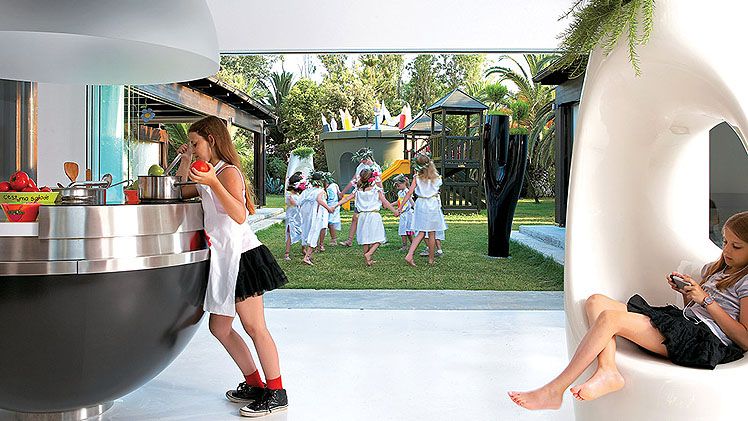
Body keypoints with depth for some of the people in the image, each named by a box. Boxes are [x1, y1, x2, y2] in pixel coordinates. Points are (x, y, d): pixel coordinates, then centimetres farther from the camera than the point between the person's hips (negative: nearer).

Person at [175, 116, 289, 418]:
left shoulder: (228, 171, -11)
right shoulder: (210, 173, 18)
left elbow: (239, 215, -24)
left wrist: (213, 183, -32)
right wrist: (185, 163, 19)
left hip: (240, 256, -10)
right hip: (222, 260, 10)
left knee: (254, 327, -5)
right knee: (219, 327, 12)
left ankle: (276, 393, 5)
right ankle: (254, 385, 23)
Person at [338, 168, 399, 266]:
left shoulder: (358, 190, 6)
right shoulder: (377, 189, -4)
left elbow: (347, 198, 5)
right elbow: (385, 202, -7)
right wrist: (395, 211, 0)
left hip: (362, 216, 4)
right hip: (374, 215, -4)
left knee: (365, 238, 12)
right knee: (378, 238, 1)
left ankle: (368, 260, 16)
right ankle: (369, 254, -19)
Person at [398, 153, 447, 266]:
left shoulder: (417, 177, -4)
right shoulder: (436, 177, -3)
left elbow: (409, 193, -6)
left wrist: (401, 206, -1)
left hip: (421, 205, 1)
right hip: (433, 205, -1)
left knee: (421, 233, 8)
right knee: (432, 234, 7)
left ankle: (409, 255, -7)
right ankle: (431, 259, 15)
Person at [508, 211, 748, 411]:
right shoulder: (715, 269, 26)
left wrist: (706, 300, -10)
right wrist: (686, 292, 9)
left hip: (708, 342, -9)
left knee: (610, 317, -26)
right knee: (596, 302, -8)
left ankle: (554, 392, -27)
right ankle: (607, 371, -30)